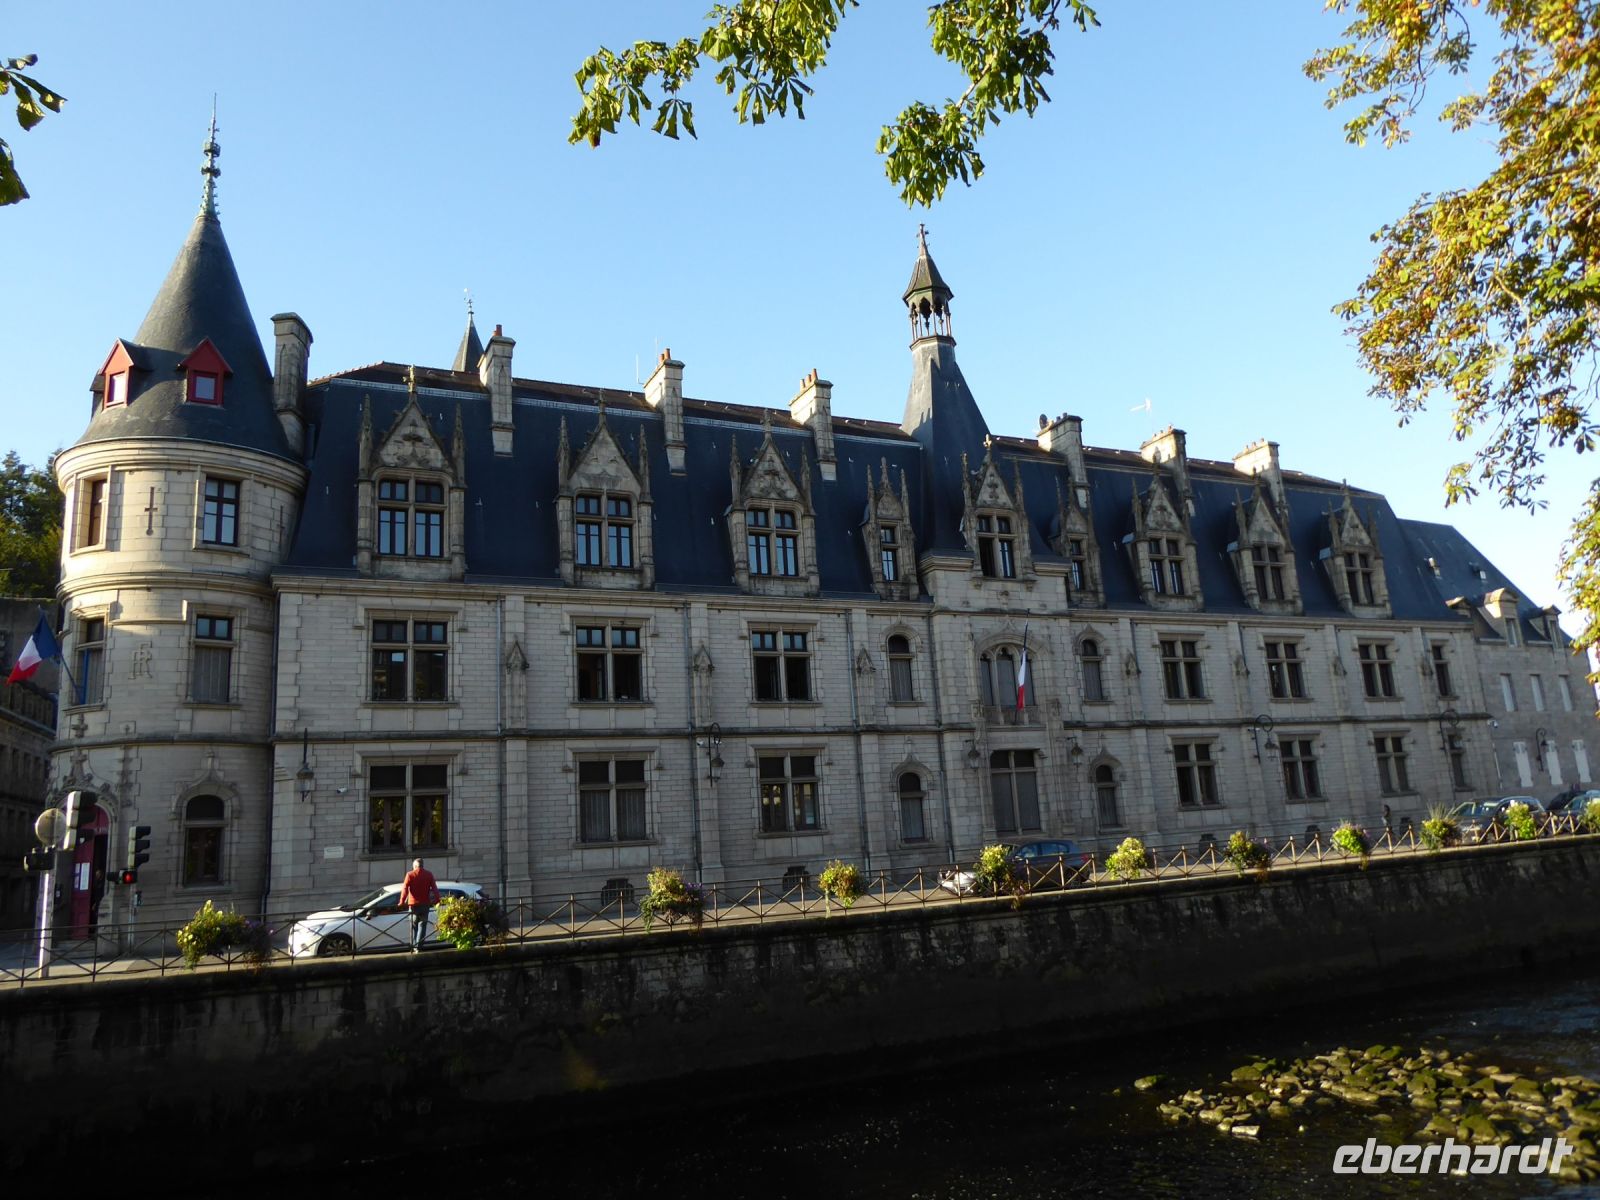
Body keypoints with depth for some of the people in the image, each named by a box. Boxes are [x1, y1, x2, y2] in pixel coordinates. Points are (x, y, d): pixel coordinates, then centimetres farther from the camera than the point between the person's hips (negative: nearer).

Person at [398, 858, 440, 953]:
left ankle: (413, 947, 9)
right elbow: (434, 888, 2)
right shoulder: (429, 874, 4)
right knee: (422, 925, 6)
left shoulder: (410, 874, -1)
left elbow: (405, 889, -9)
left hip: (413, 904, -1)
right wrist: (437, 900, 6)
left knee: (414, 926, 13)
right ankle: (418, 947, -5)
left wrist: (402, 902, -9)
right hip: (425, 904, 1)